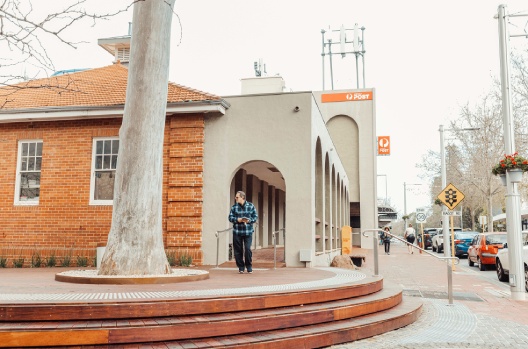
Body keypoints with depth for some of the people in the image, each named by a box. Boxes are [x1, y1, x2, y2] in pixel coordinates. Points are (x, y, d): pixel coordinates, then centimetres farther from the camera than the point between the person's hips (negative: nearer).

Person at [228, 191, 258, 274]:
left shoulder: (251, 206, 4)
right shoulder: (234, 207, 6)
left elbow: (255, 217, 5)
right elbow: (230, 217, 3)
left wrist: (249, 220, -13)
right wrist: (237, 220, -14)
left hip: (248, 232, -1)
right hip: (237, 232, 1)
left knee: (248, 249, -8)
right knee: (238, 250, 4)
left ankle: (249, 266, 12)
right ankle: (241, 267, 18)